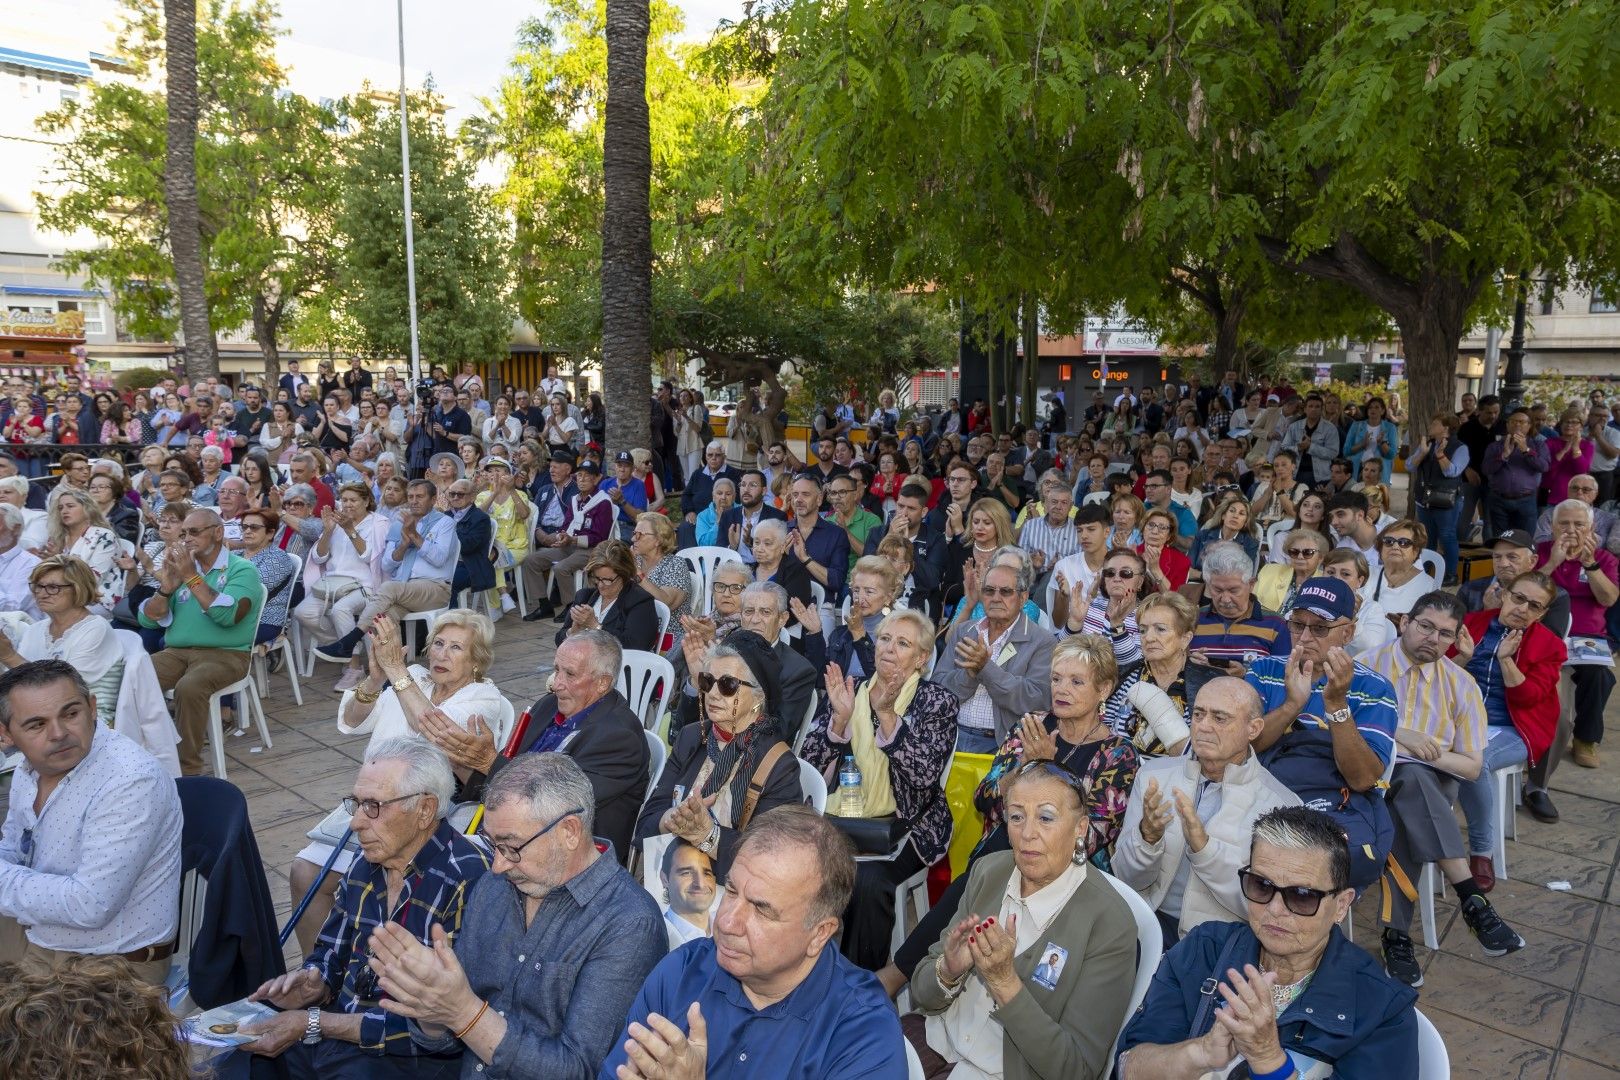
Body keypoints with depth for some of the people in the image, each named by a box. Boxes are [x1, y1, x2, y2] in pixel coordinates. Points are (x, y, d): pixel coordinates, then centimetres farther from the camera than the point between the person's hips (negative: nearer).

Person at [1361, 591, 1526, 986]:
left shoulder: (1461, 684, 10)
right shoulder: (1367, 666, 2)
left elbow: (1473, 766, 8)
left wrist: (1430, 754, -12)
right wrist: (1397, 736, -20)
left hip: (1434, 783, 2)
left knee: (1409, 798, -35)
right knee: (1408, 779, -37)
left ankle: (1397, 935, -33)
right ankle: (1472, 900, -36)